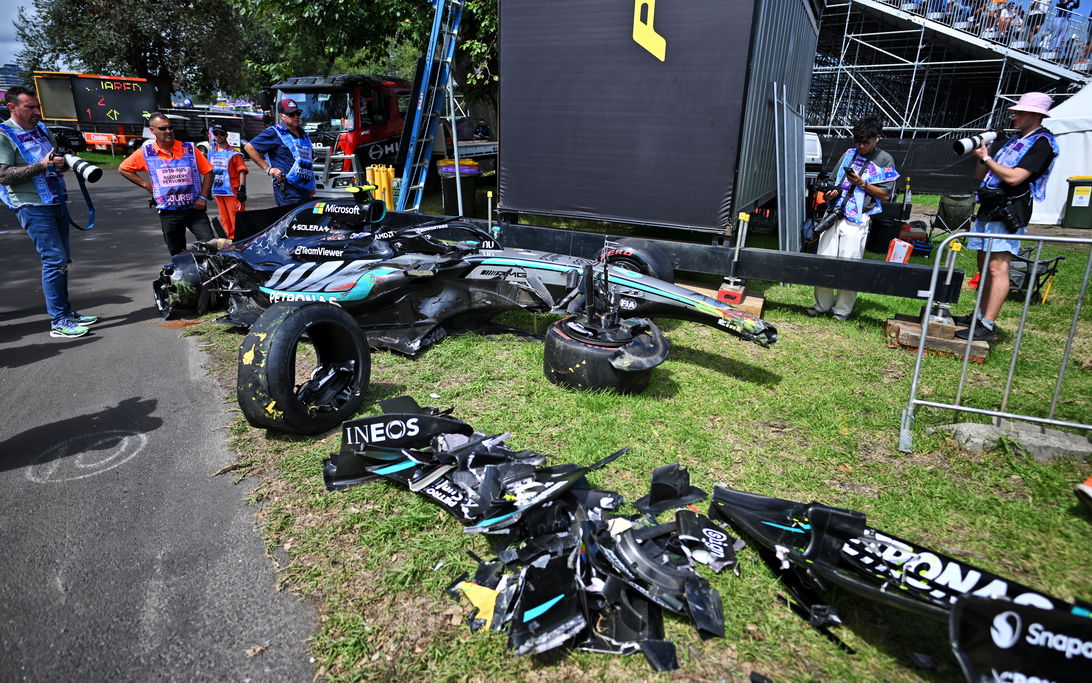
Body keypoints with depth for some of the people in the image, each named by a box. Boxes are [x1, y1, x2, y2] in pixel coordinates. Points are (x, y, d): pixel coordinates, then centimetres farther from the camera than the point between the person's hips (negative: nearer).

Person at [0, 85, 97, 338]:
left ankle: (66, 311, 22)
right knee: (55, 259, -13)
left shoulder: (41, 128, 14)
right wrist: (41, 166, -21)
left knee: (61, 259, 12)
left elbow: (57, 157, 27)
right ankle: (58, 322, -8)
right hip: (33, 207, -8)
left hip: (56, 202, 8)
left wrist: (66, 160, 3)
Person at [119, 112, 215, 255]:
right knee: (178, 254, 10)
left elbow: (208, 172, 4)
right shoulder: (146, 152, 3)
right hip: (168, 213, 1)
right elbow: (123, 169, 14)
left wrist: (203, 197, -5)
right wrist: (146, 184, 2)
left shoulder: (189, 148, 0)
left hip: (194, 209, -1)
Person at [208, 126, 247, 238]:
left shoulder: (234, 153, -6)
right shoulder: (211, 152, 14)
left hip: (232, 191, -7)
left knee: (236, 220, -9)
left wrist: (242, 189, -19)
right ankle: (231, 239, 22)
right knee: (225, 220, 13)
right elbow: (209, 171, 23)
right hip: (218, 191, 7)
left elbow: (242, 171, -11)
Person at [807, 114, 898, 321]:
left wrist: (862, 183, -11)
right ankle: (823, 304, 15)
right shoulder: (849, 154, 16)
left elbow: (885, 195, 0)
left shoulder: (885, 161, 4)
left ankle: (842, 309, 8)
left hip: (857, 220, -4)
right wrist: (829, 193, -2)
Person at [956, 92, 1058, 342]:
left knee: (997, 268, -13)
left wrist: (986, 157, -11)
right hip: (989, 209, 9)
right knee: (984, 266, 12)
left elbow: (1013, 177, -19)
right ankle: (979, 316, 20)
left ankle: (987, 327, -16)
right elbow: (982, 176, 20)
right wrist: (981, 153, 4)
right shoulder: (1014, 140, 20)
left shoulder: (1042, 143, -6)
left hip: (1009, 211, -9)